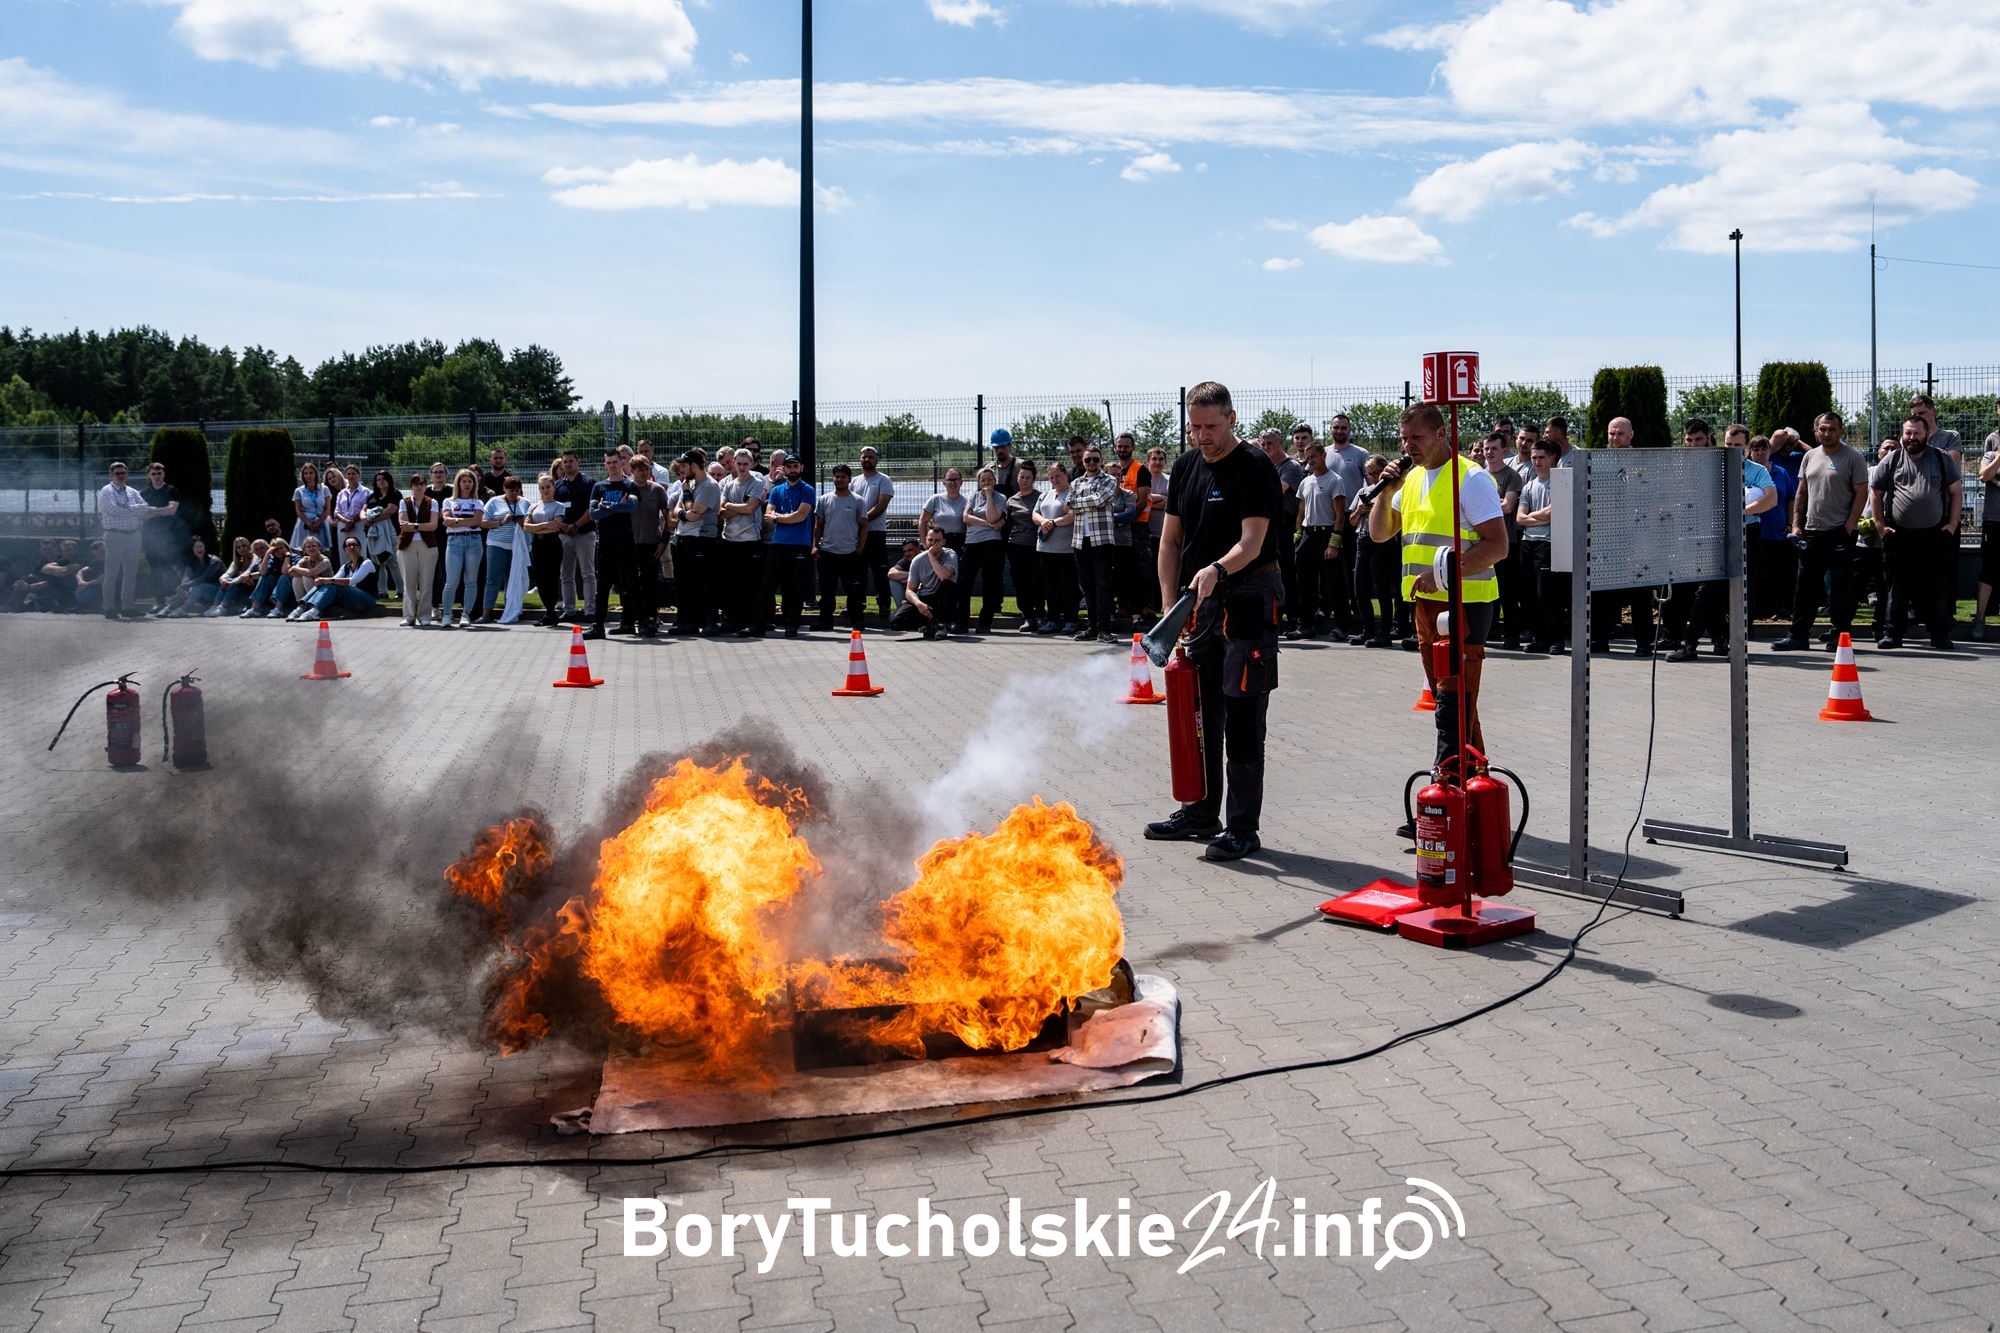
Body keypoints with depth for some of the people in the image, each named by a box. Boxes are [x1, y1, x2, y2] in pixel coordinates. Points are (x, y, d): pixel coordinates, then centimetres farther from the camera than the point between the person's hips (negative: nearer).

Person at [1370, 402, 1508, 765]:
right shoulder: (1411, 477, 14)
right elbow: (1379, 534, 19)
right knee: (1446, 693, 14)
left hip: (1463, 602, -8)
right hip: (1425, 601, 8)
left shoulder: (1471, 478, -10)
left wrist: (1444, 573, -23)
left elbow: (1498, 546, -16)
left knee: (1454, 698, -10)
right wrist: (1386, 492, 2)